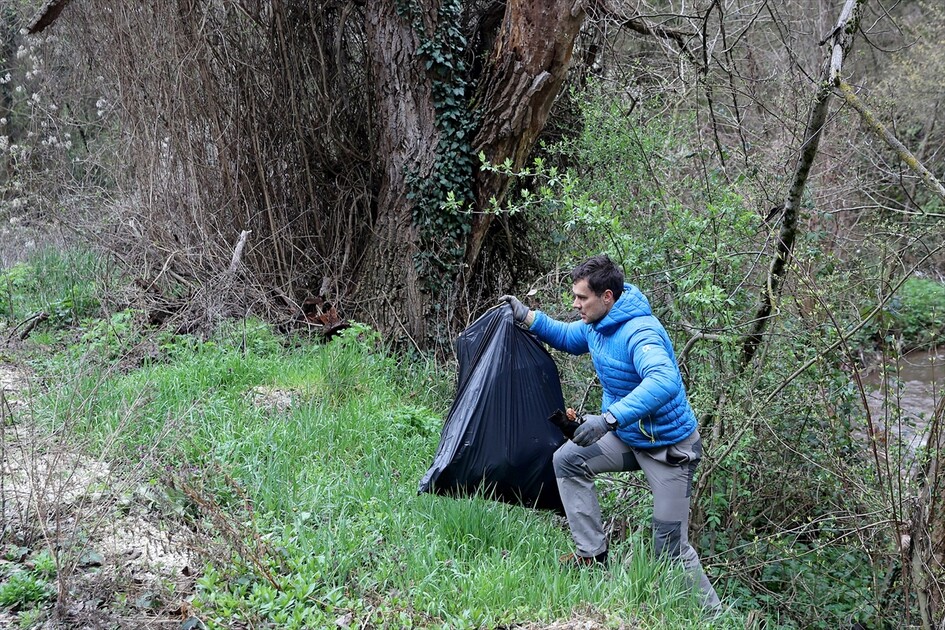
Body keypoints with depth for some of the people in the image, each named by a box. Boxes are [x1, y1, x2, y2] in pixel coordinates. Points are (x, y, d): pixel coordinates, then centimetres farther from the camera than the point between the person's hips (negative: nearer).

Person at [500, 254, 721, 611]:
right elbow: (568, 338, 21)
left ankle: (712, 614, 15)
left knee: (671, 548, -4)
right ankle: (593, 556, 1)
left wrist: (610, 418, -56)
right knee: (567, 459, -6)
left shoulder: (640, 333, -31)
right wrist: (528, 317, 7)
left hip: (669, 447, -8)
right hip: (627, 437, 8)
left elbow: (663, 382, -49)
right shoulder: (596, 325, -3)